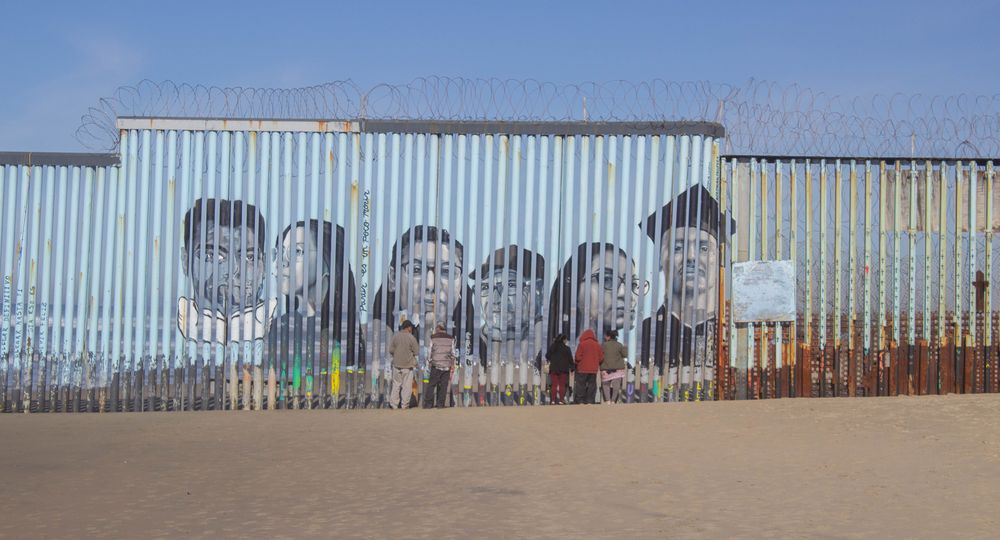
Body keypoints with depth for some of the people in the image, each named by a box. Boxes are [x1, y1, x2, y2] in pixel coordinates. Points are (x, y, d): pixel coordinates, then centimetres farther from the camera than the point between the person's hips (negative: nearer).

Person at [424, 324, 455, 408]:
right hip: (447, 365, 2)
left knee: (432, 384, 2)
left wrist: (429, 362, 11)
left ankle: (428, 403, -1)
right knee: (443, 385, 5)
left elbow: (430, 351, 0)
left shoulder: (433, 337, -1)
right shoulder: (451, 338, 7)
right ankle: (440, 404, 2)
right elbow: (453, 353, 7)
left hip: (436, 364, -2)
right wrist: (453, 365, 12)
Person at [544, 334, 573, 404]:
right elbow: (570, 359, -5)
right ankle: (561, 400, -1)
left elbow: (547, 356, 9)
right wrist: (572, 368, 5)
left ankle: (553, 400, 3)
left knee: (554, 385, 6)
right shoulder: (566, 348, -8)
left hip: (553, 369, 3)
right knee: (562, 385, 3)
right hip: (563, 369, -3)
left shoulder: (552, 347, 2)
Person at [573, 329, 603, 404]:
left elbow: (578, 357, -9)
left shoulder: (582, 344, -7)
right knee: (592, 386, 7)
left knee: (581, 386, 1)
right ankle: (590, 401, 3)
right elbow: (601, 358, 5)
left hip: (582, 369, -3)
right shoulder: (597, 345, 4)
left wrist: (576, 362, 11)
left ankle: (580, 401, -2)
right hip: (593, 370, 3)